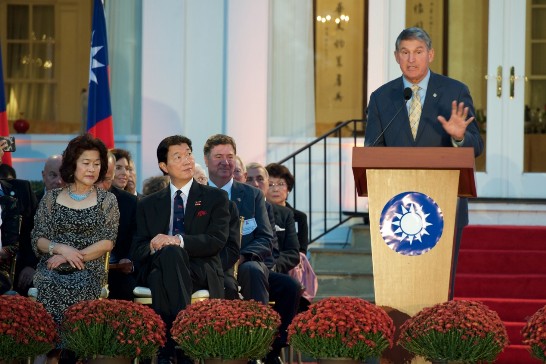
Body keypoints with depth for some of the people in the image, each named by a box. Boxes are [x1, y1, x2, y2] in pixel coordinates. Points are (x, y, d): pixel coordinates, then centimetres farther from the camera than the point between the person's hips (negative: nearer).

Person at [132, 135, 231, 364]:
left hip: (202, 272, -2)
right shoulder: (148, 205, 22)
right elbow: (138, 251, 13)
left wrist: (178, 241, -18)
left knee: (171, 253, -37)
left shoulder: (215, 198, 14)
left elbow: (217, 240, -2)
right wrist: (153, 246, -13)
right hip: (157, 269, 2)